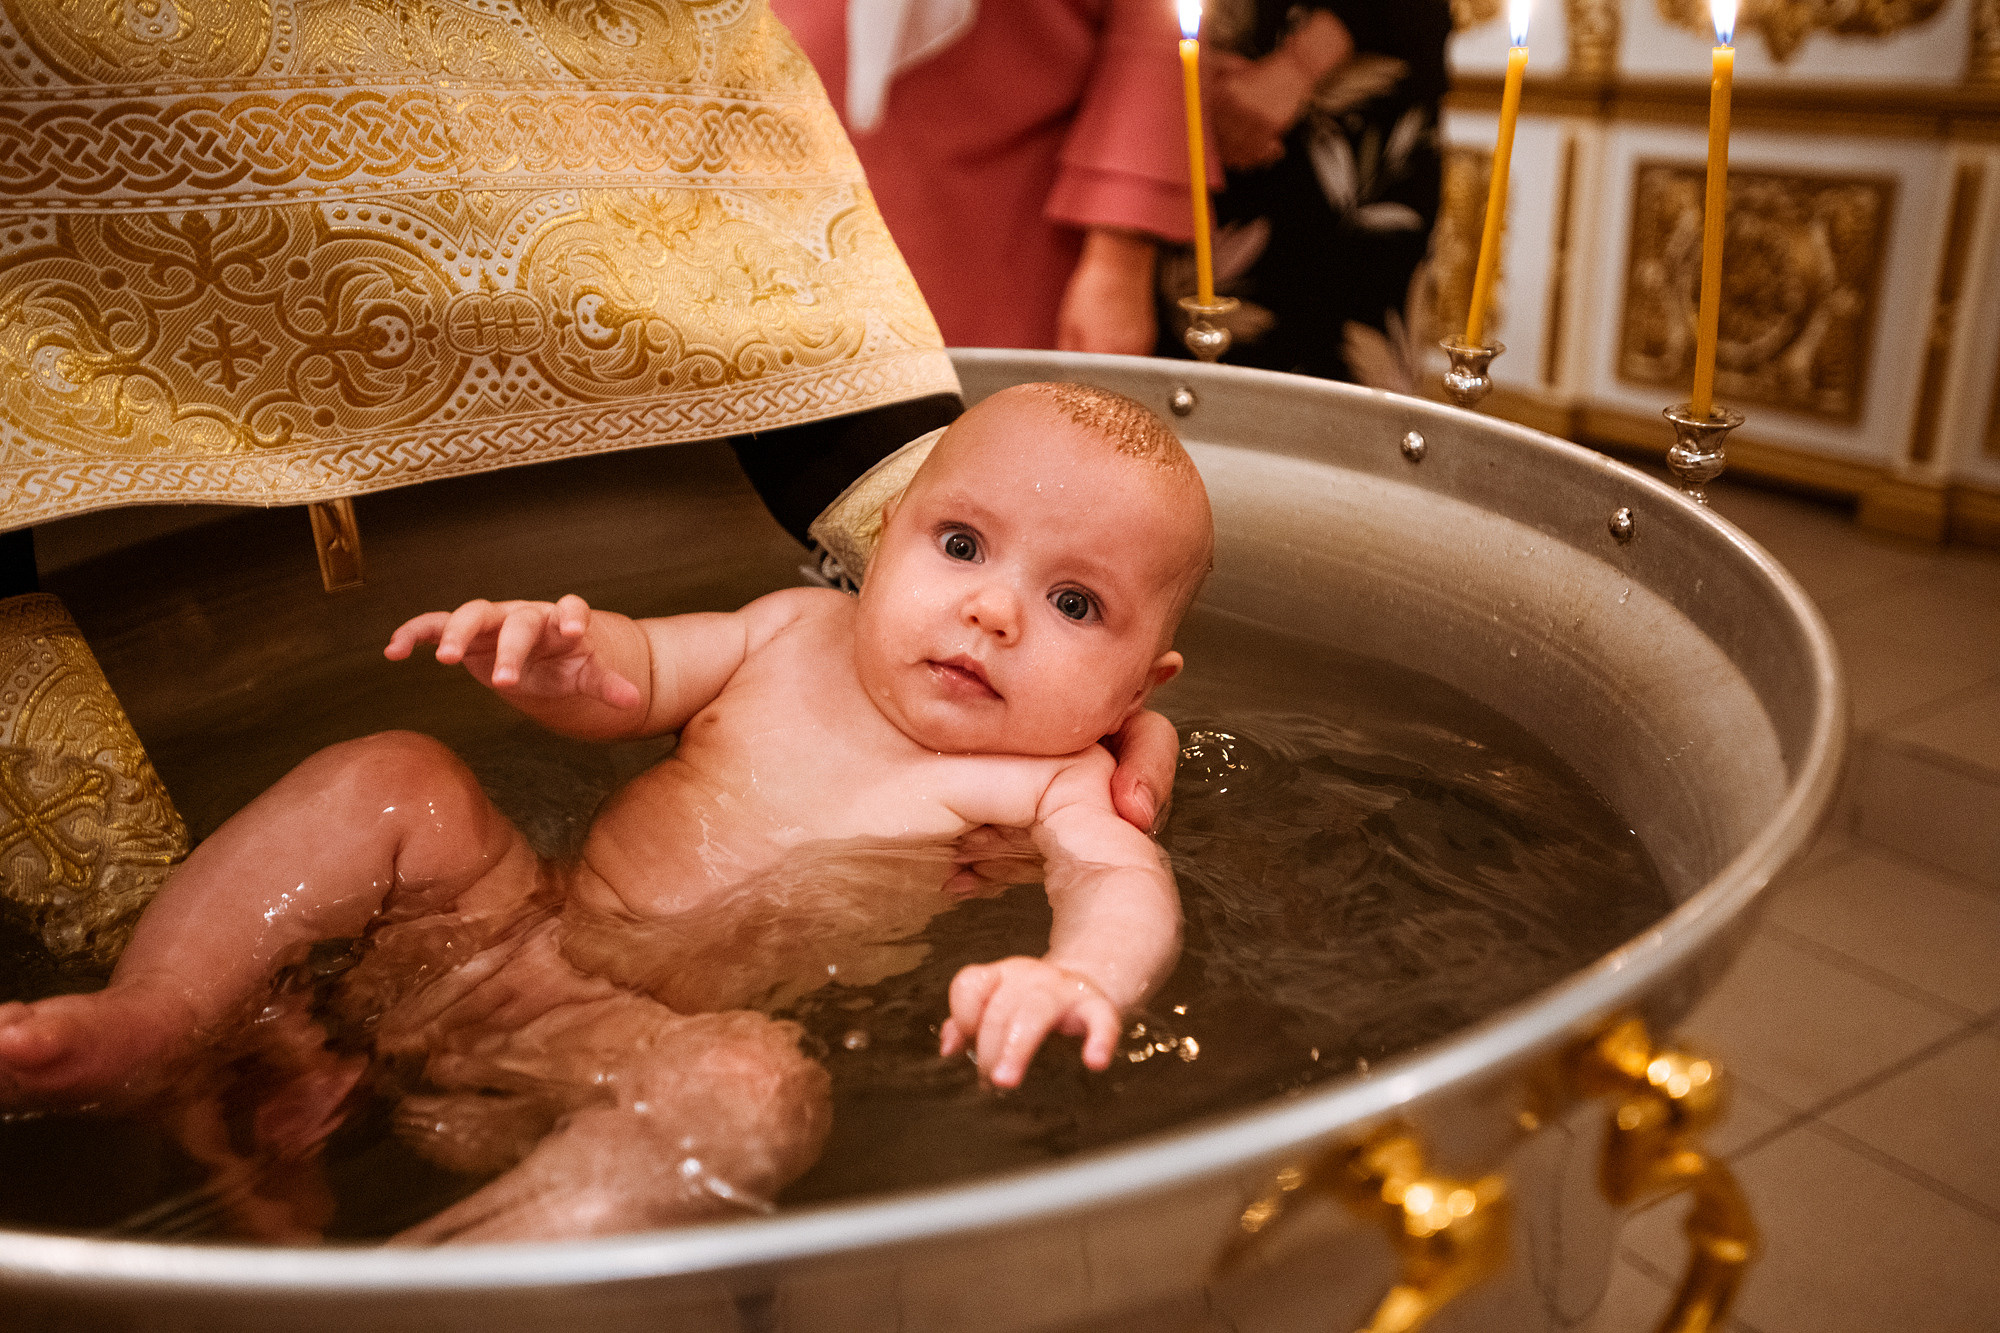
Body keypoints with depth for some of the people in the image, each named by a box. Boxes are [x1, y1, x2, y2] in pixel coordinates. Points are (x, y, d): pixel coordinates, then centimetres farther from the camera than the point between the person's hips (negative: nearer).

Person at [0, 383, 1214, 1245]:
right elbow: (639, 673, 16)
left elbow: (1127, 885, -20)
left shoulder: (1041, 779, -4)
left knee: (753, 1091, -38)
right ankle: (148, 1024, -7)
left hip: (652, 1039, -6)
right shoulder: (799, 634, 10)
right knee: (388, 777, -2)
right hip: (523, 929, 6)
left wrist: (1082, 975, -45)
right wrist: (569, 654, -10)